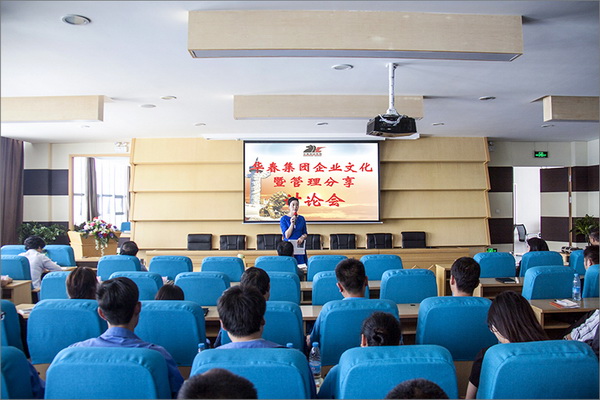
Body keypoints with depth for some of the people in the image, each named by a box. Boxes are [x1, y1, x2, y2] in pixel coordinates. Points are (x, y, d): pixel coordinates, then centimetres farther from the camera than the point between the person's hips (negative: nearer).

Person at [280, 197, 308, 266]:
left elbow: (305, 234, 12)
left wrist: (302, 238, -10)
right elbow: (287, 236, -9)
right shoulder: (284, 219, -2)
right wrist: (292, 224, -19)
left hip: (300, 246, 3)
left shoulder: (301, 218, 9)